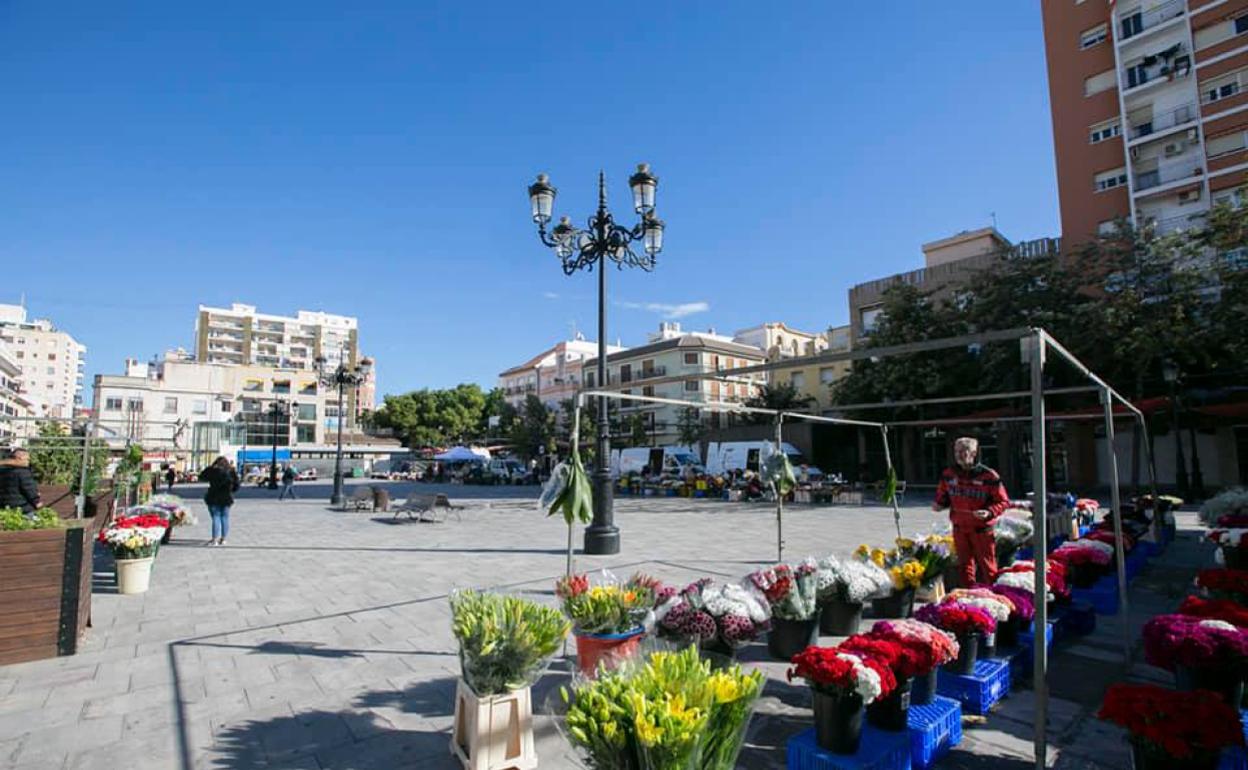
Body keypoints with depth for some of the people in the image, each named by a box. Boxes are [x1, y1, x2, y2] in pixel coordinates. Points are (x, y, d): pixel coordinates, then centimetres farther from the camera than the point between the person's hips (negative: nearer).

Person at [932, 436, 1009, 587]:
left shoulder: (989, 476, -11)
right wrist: (939, 505, -5)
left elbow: (1003, 501, -8)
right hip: (959, 528, 4)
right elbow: (942, 496, 16)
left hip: (982, 529, -4)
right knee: (964, 566, 15)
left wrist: (989, 512, -24)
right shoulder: (948, 475, 2)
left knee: (987, 566, 5)